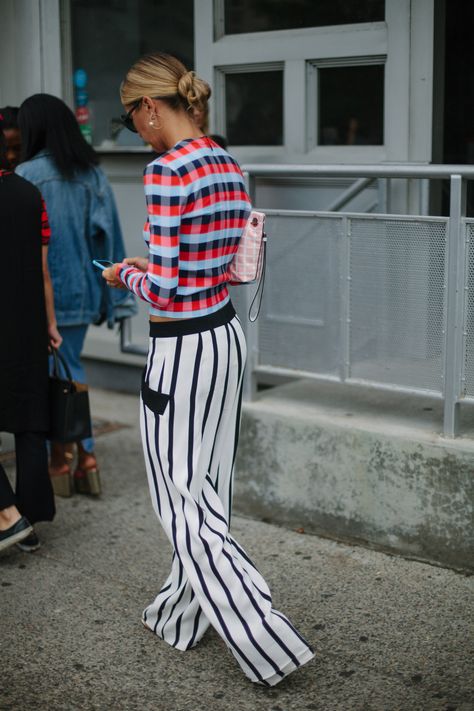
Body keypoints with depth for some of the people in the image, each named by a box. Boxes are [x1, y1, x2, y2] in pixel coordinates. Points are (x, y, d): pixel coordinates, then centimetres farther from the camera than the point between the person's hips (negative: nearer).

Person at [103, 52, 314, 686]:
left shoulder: (168, 170, -20)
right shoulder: (229, 168, 6)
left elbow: (163, 290, -20)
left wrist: (126, 274, 0)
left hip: (182, 352, -9)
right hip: (227, 337, 9)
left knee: (185, 504, 3)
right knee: (205, 491, 18)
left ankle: (266, 640, 5)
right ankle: (182, 616, 35)